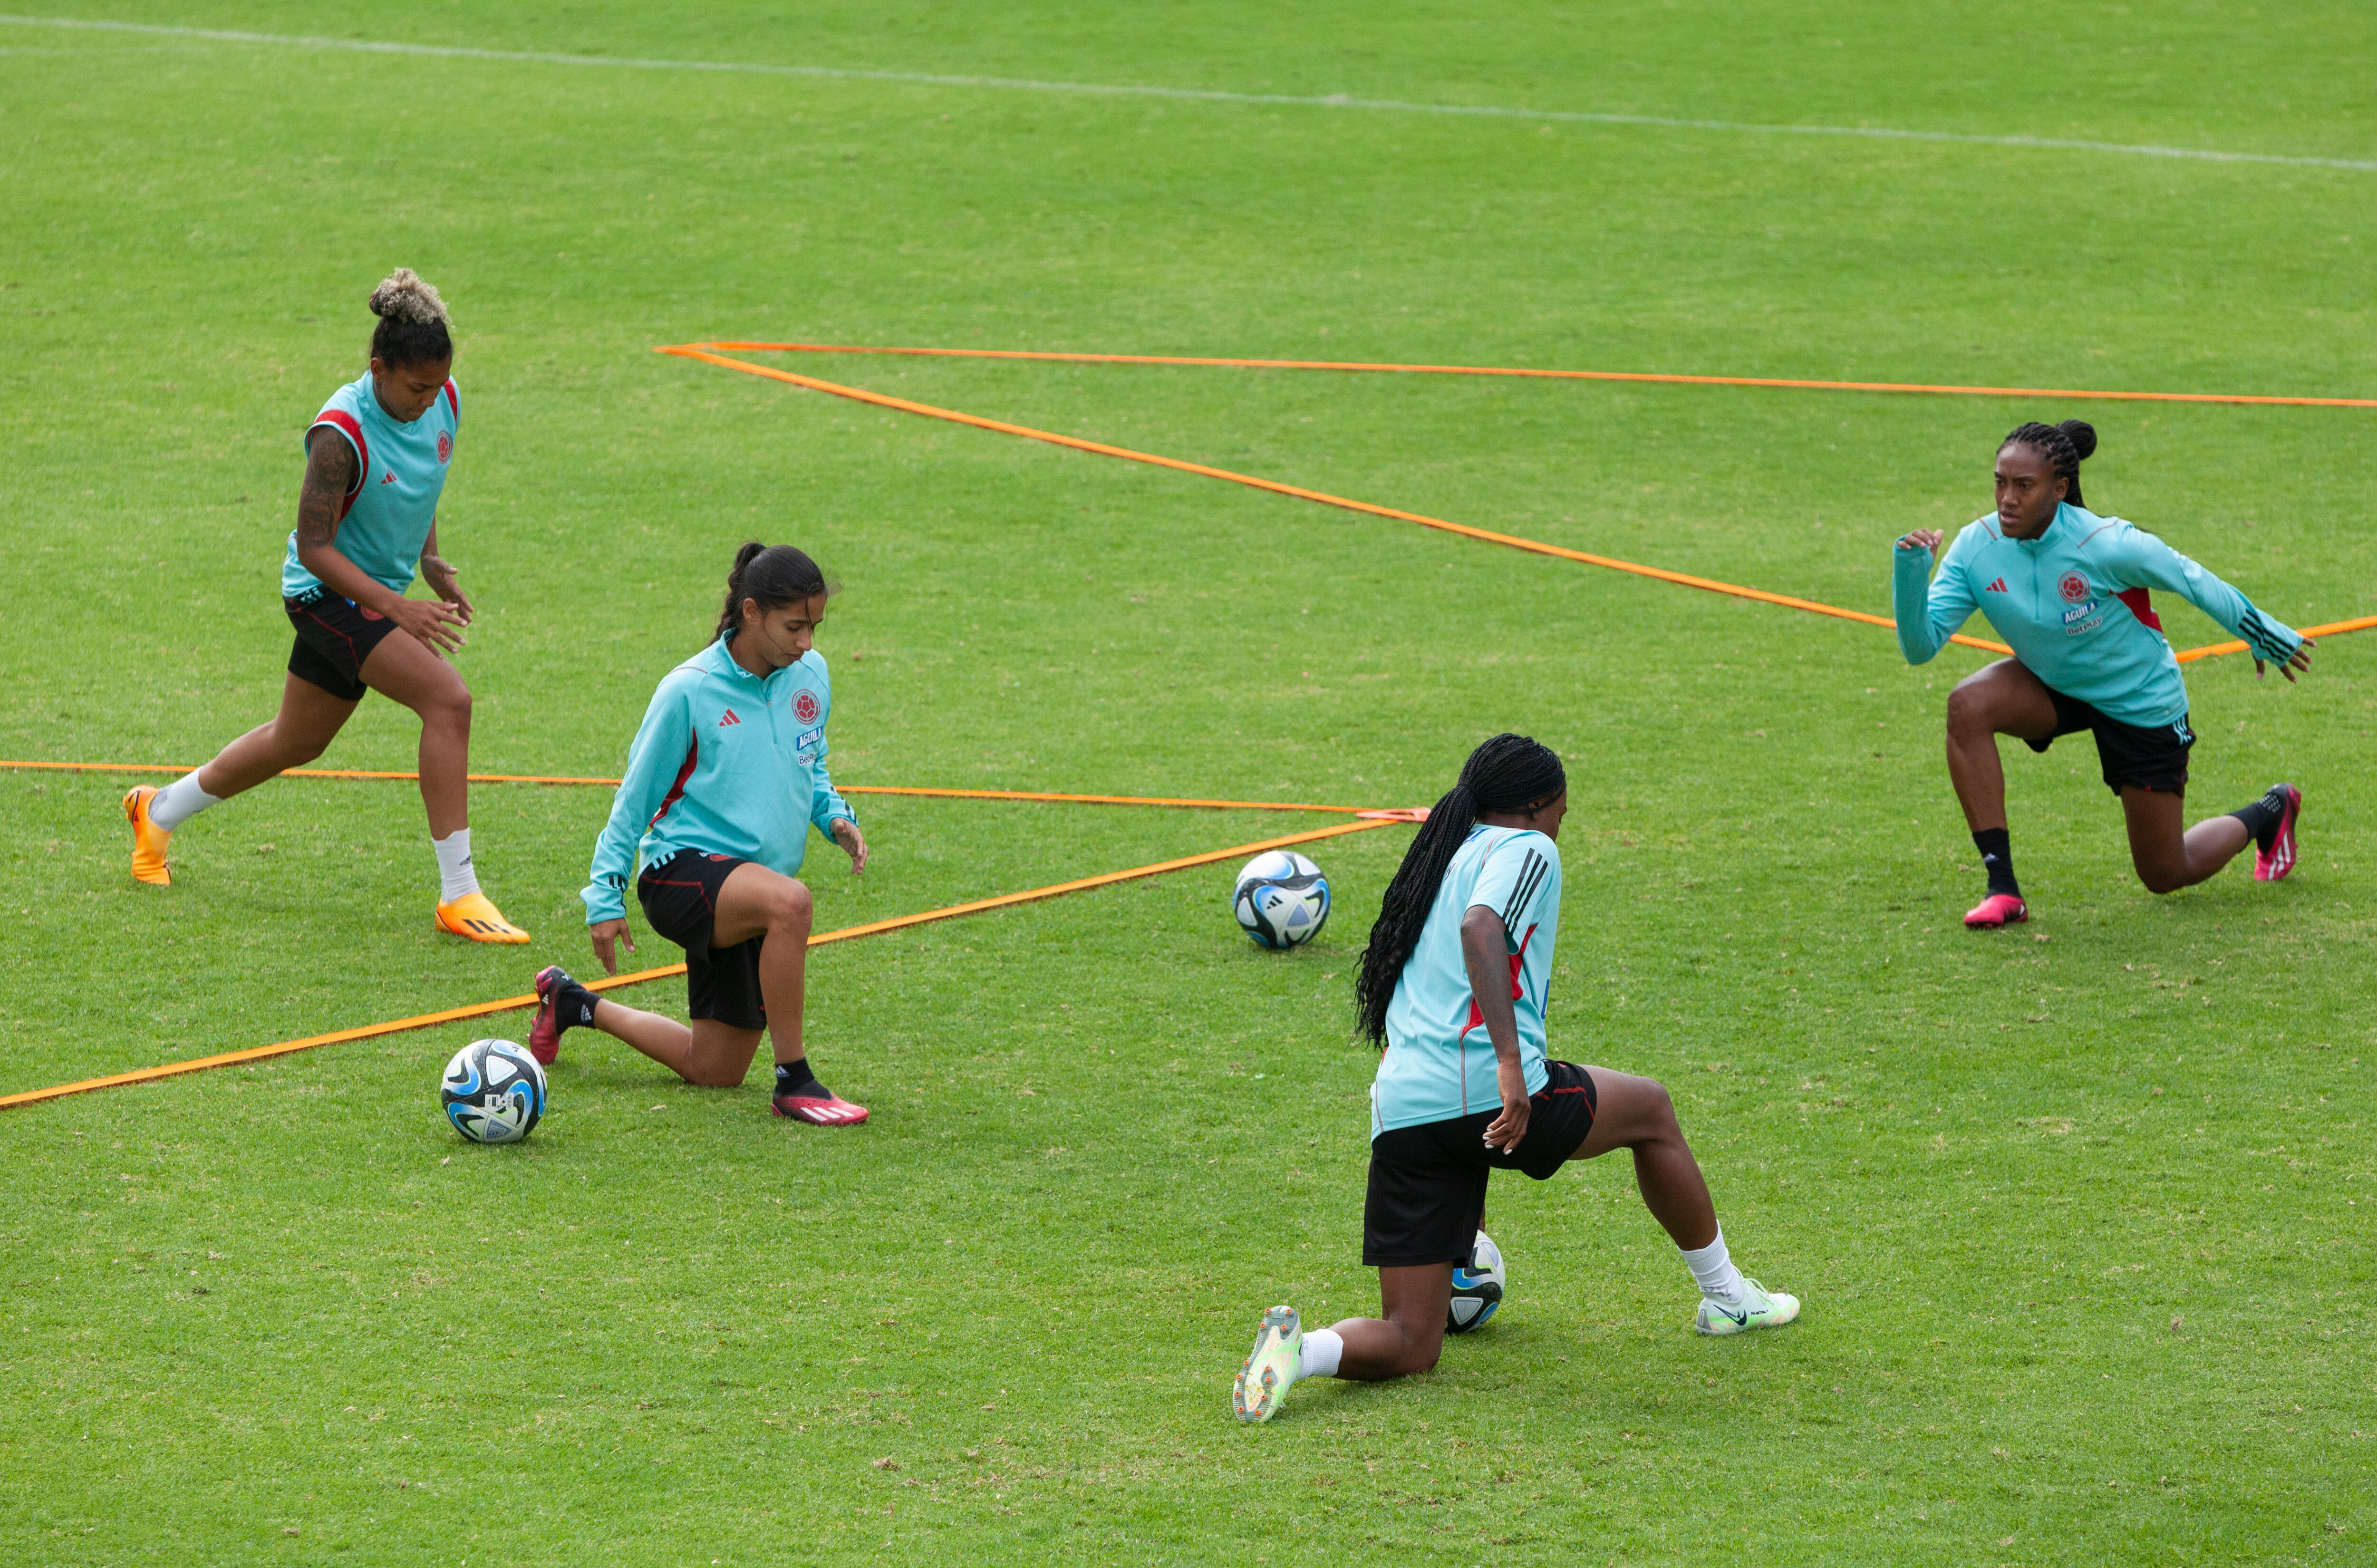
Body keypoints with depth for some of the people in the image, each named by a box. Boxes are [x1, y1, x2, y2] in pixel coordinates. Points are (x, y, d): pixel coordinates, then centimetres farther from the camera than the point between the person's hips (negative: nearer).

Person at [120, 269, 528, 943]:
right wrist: (395, 607, -30)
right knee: (448, 698, -24)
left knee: (296, 743, 22)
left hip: (377, 591, 8)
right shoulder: (342, 432, -27)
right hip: (327, 591, -8)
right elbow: (314, 547, -24)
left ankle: (159, 811, 46)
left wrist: (429, 562, 5)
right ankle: (458, 894, -21)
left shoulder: (444, 401, -5)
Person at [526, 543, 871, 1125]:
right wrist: (605, 897, -5)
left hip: (747, 890, 7)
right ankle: (795, 1083, -29)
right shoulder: (690, 691, -14)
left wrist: (836, 816, 0)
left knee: (715, 1070, 12)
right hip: (683, 871, -7)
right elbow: (635, 798, -5)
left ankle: (574, 1005, 36)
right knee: (788, 902, -40)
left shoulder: (810, 675, 3)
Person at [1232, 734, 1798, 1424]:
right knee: (1652, 1111, 23)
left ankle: (1301, 1347, -22)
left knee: (1410, 1347, 7)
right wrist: (1511, 1062, -28)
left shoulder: (1441, 861, 28)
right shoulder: (1526, 849, 4)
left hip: (1399, 1110, 7)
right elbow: (1480, 930, -19)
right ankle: (1725, 1296, 34)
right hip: (1485, 1093, -7)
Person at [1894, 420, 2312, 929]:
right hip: (2053, 687, 4)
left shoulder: (2107, 545, -32)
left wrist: (2265, 635, 0)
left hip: (2140, 705, -4)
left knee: (2166, 875, 5)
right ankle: (2002, 886, -23)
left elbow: (2192, 581, -14)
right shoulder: (1977, 547, -20)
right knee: (1967, 705, -29)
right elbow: (1920, 644, -22)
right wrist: (1909, 572, -40)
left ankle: (2270, 812, 39)